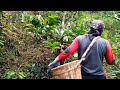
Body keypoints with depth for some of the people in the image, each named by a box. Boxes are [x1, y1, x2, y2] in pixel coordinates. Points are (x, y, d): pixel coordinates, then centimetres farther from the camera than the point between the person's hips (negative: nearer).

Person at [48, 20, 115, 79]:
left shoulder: (80, 39, -5)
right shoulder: (105, 43, -7)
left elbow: (69, 51, -15)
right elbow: (111, 62, 2)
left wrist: (57, 60, -7)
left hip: (84, 76, 1)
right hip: (99, 76, -1)